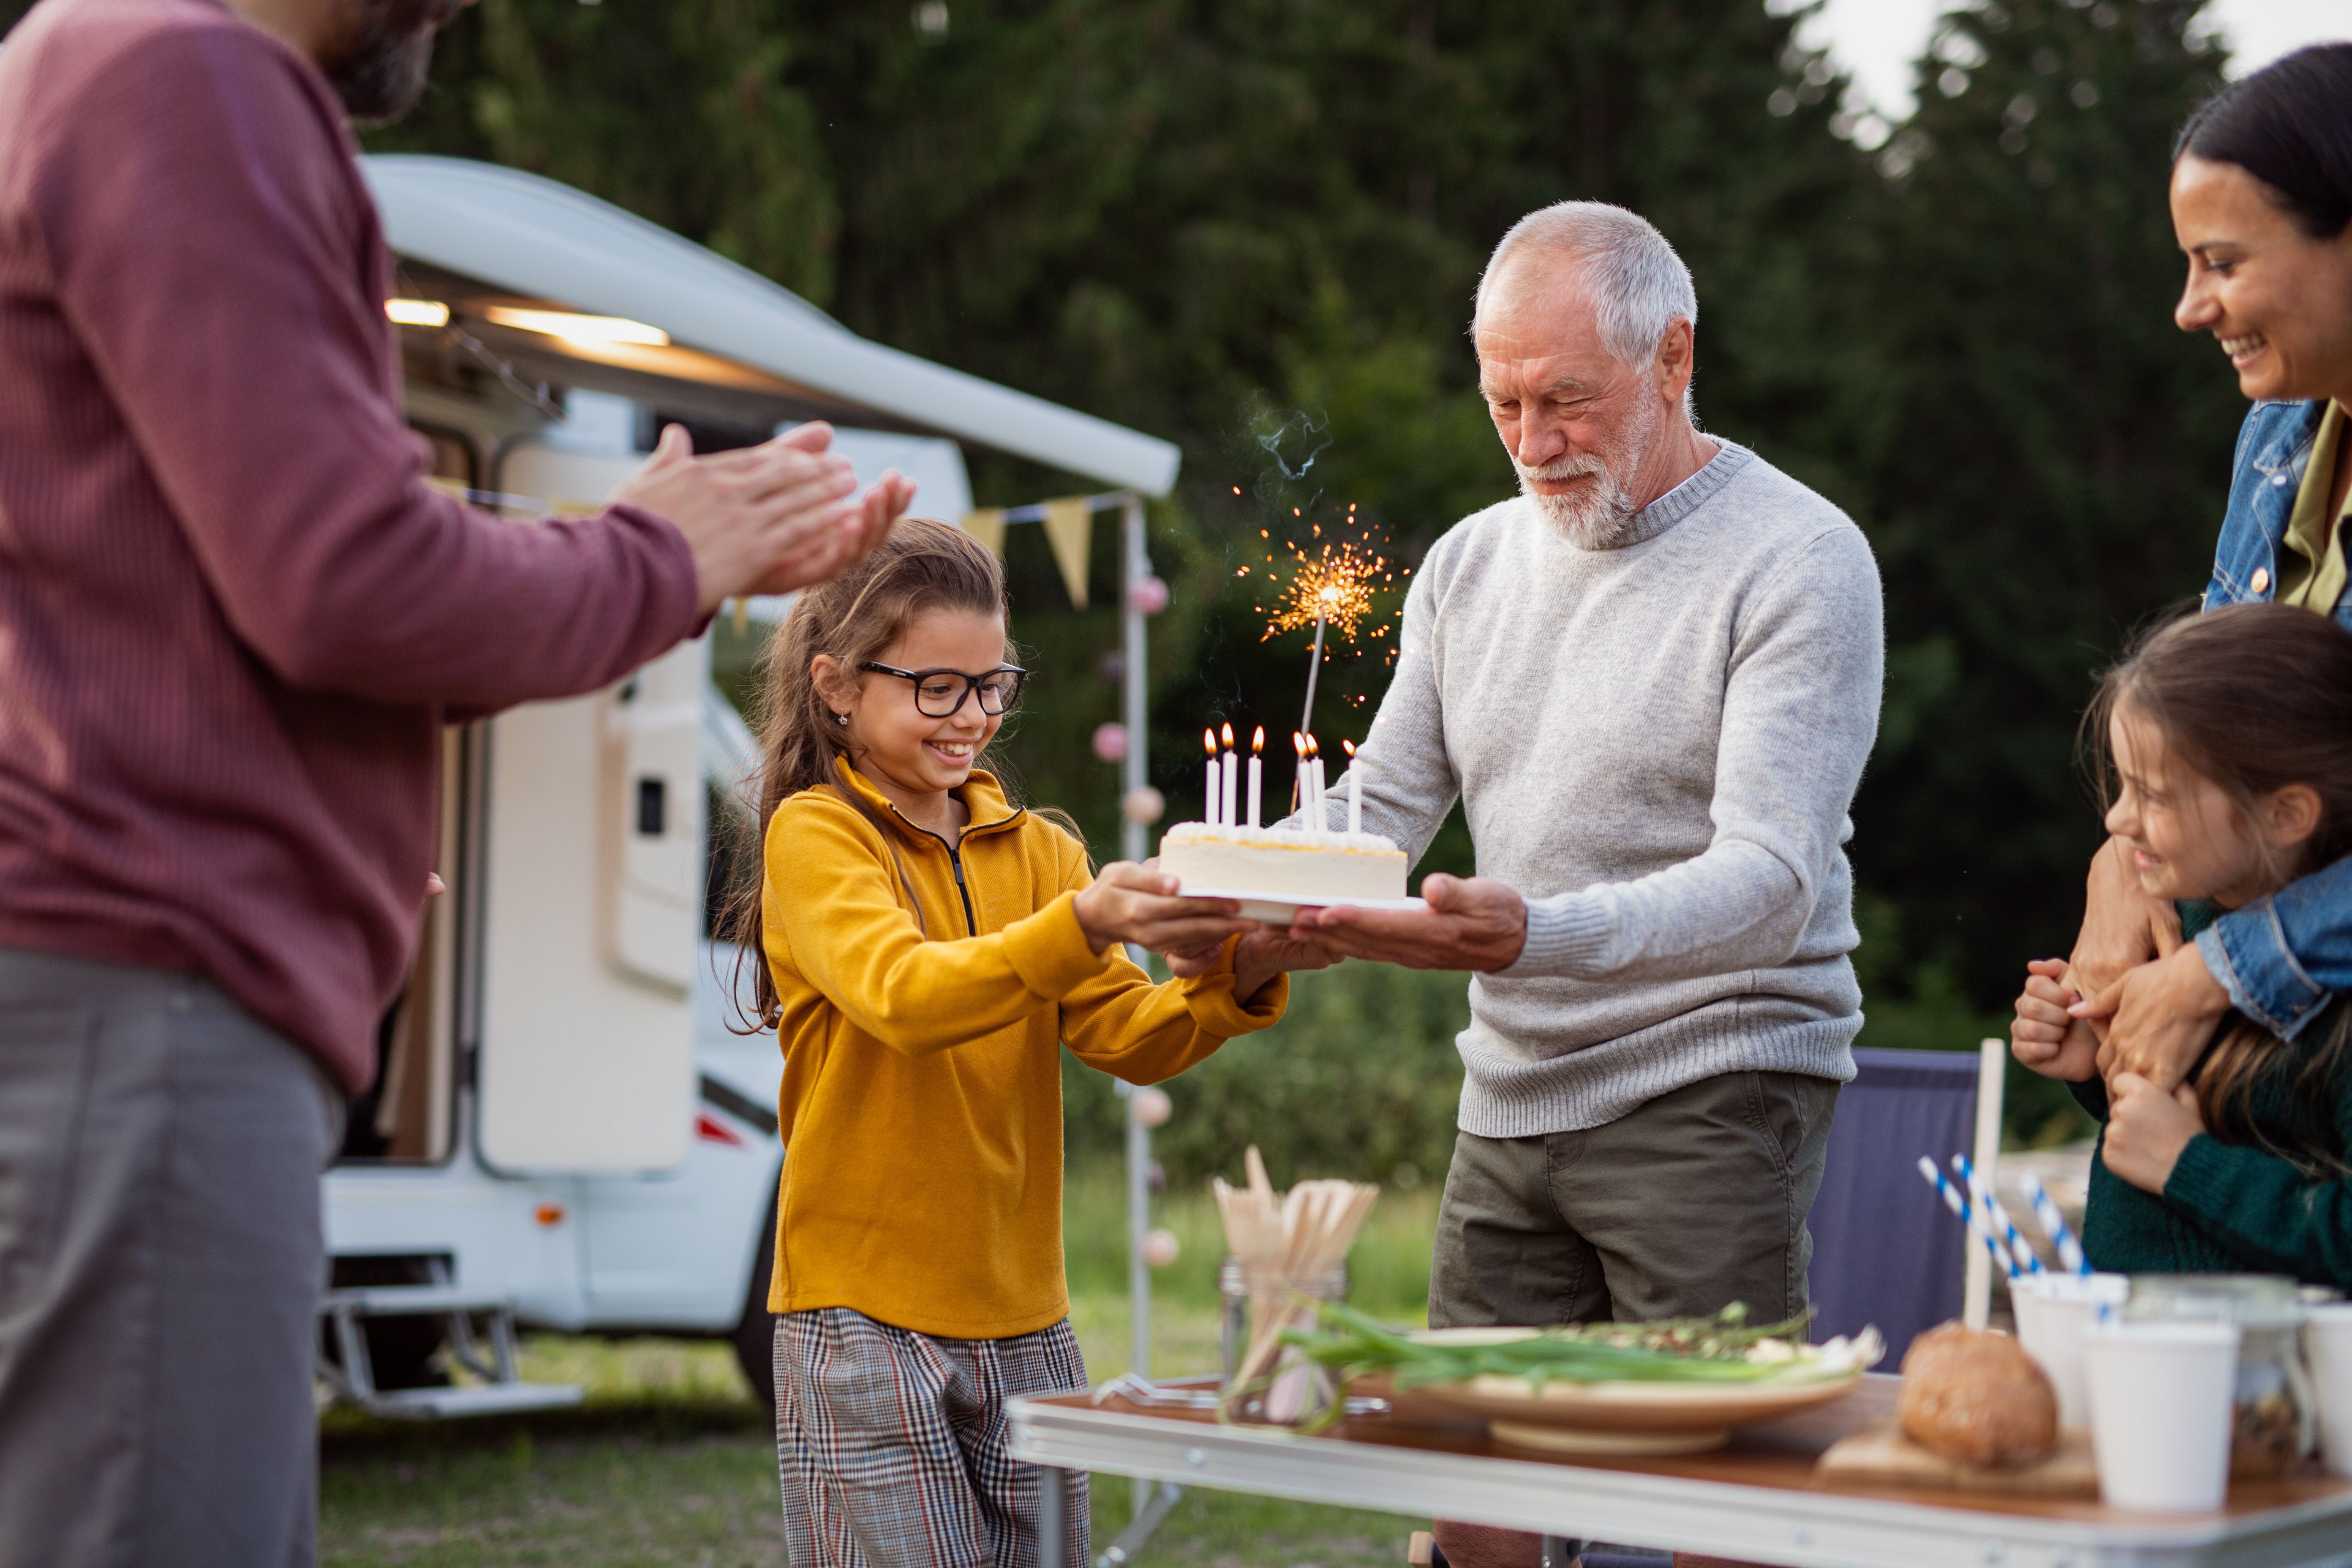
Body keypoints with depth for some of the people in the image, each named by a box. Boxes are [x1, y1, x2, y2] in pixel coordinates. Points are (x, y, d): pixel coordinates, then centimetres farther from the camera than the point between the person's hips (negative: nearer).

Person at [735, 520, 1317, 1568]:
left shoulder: (1035, 848, 11)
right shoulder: (814, 835, -5)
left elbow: (1128, 1037, -1)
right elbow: (901, 996, -24)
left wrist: (1238, 978, -21)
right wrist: (1082, 924, -38)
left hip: (1025, 1322, 5)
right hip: (867, 1316, -5)